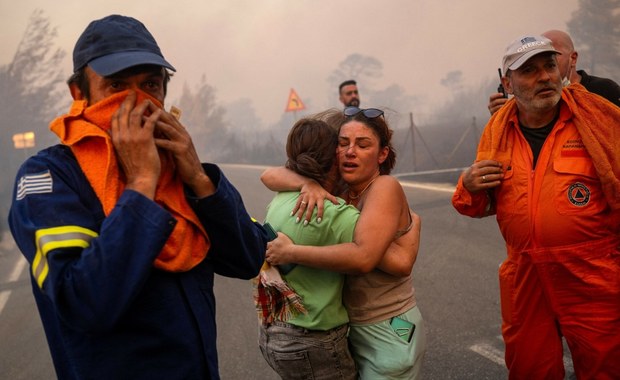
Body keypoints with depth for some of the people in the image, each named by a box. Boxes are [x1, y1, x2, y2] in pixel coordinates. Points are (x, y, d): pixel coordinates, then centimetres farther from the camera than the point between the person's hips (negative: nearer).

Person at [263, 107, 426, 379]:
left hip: (387, 333, -6)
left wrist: (291, 252, -26)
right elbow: (270, 177, -3)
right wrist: (308, 183, -23)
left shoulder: (385, 187, -20)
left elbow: (363, 257, -34)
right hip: (348, 326, 6)